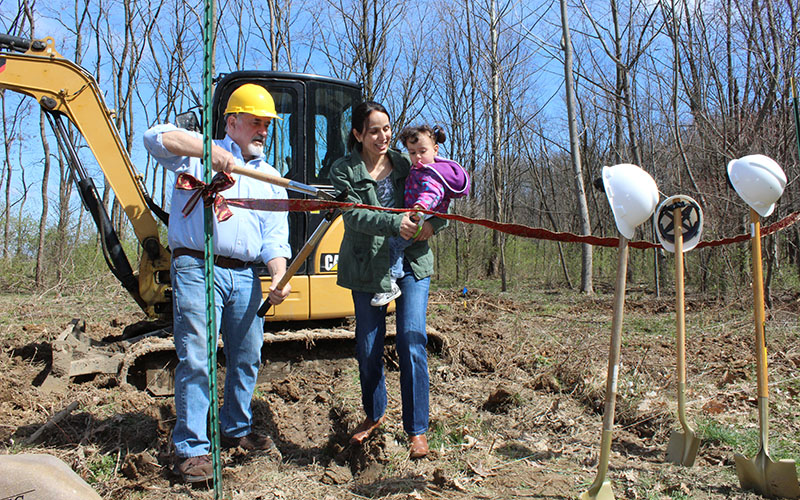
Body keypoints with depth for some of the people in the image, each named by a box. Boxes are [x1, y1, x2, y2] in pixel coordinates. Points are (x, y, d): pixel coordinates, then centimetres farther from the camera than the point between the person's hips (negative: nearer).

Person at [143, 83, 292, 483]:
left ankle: (236, 428, 30)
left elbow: (275, 237, 11)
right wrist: (207, 150, -21)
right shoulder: (199, 154, 8)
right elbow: (155, 138, -10)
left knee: (246, 357, 11)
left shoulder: (270, 178, 19)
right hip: (196, 267, -5)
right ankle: (191, 448, 3)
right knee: (196, 358, -7)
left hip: (245, 275, 5)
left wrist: (278, 275, -7)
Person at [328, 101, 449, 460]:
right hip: (367, 269, 0)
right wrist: (395, 223, -30)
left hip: (411, 264, 1)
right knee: (368, 348, 7)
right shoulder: (344, 171, 1)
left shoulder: (405, 164, 8)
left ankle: (417, 429, 1)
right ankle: (373, 414, 33)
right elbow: (354, 215, -15)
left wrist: (433, 223, -13)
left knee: (412, 340, -10)